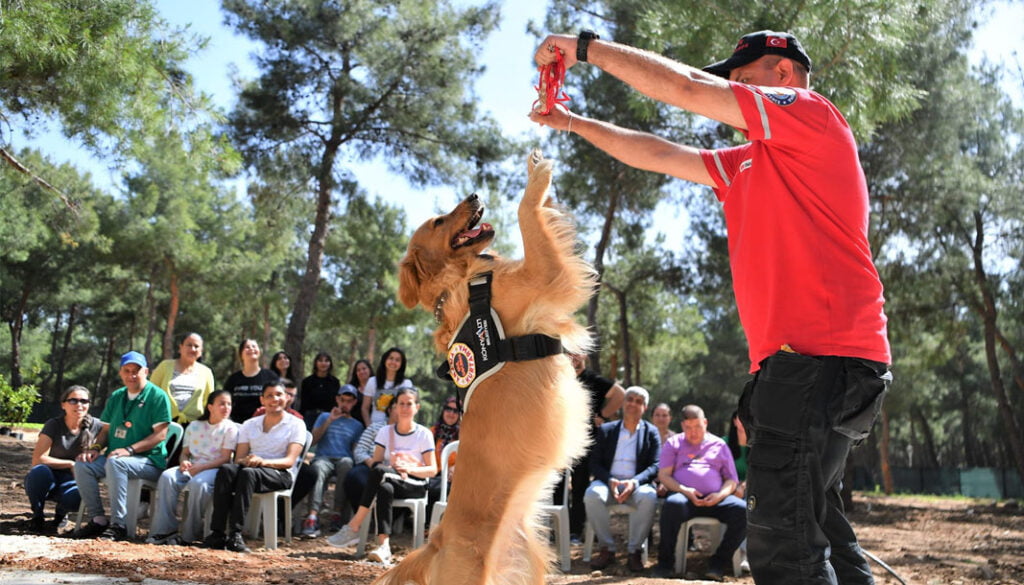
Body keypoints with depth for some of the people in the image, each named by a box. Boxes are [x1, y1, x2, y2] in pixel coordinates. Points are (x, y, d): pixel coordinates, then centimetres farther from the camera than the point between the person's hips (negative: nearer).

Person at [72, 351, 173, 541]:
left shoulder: (157, 396, -5)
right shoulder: (116, 397, 18)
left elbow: (160, 434, -12)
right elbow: (106, 429, 21)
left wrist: (129, 450, -23)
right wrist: (95, 447, -1)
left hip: (150, 461, -7)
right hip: (114, 455, 7)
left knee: (115, 462, -35)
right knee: (82, 465, -17)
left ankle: (118, 525, -33)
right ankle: (98, 520, -12)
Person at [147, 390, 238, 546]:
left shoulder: (230, 428, 1)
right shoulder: (194, 426, 17)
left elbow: (225, 458, -7)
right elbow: (185, 452, 17)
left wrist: (200, 468, -18)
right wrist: (184, 462, -9)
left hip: (215, 469, -5)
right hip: (192, 467, 5)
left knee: (198, 483, -37)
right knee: (166, 477, -24)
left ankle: (189, 535, -26)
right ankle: (164, 530, -24)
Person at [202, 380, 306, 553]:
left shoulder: (296, 425, 7)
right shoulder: (249, 425, 20)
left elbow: (290, 460, -6)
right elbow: (239, 458, 12)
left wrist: (263, 461, -24)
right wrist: (246, 460, -14)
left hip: (280, 474, -3)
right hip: (249, 467, 4)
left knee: (248, 473, -36)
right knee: (226, 470, -31)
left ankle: (235, 534, -43)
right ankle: (217, 533, -36)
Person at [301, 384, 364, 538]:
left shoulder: (357, 425, 24)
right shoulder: (324, 417, 24)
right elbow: (313, 440, 10)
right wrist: (329, 420, 3)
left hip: (344, 459, 0)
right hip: (323, 457, 0)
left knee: (347, 463, -39)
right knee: (318, 469, -39)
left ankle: (339, 514, -39)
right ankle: (312, 518, -52)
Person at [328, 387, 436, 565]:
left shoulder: (424, 434, 2)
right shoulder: (385, 432, 10)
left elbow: (432, 470, -2)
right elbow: (374, 462, 3)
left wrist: (409, 469, -19)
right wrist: (392, 469, -18)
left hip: (415, 486, -3)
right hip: (388, 481, 3)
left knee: (379, 470, -33)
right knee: (385, 489, -37)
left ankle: (353, 527, -35)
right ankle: (384, 545, -47)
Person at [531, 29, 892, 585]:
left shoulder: (811, 112, -1)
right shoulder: (747, 163, 24)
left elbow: (684, 87, -7)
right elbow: (659, 155, 27)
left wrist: (588, 46, 1)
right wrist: (574, 123, 24)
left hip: (820, 358, -10)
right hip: (805, 359, 10)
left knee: (782, 540, -15)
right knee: (816, 525, 16)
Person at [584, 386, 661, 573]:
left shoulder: (651, 432, 10)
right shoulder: (606, 430, 12)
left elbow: (654, 467, 0)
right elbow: (595, 464, 5)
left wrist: (634, 482, -20)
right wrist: (610, 481, -16)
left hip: (637, 484, -1)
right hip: (608, 482, 1)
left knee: (649, 497, -36)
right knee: (592, 494, -33)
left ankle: (634, 550, -19)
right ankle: (607, 548, -17)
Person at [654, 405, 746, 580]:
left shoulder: (719, 445, 22)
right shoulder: (673, 443, 19)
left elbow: (732, 480, 18)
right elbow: (663, 475, 8)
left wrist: (720, 495, -5)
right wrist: (685, 491, -10)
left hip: (714, 498, 2)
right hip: (684, 495, -2)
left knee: (743, 511, -28)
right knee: (672, 504, -39)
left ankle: (719, 562, -14)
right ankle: (665, 563, -24)